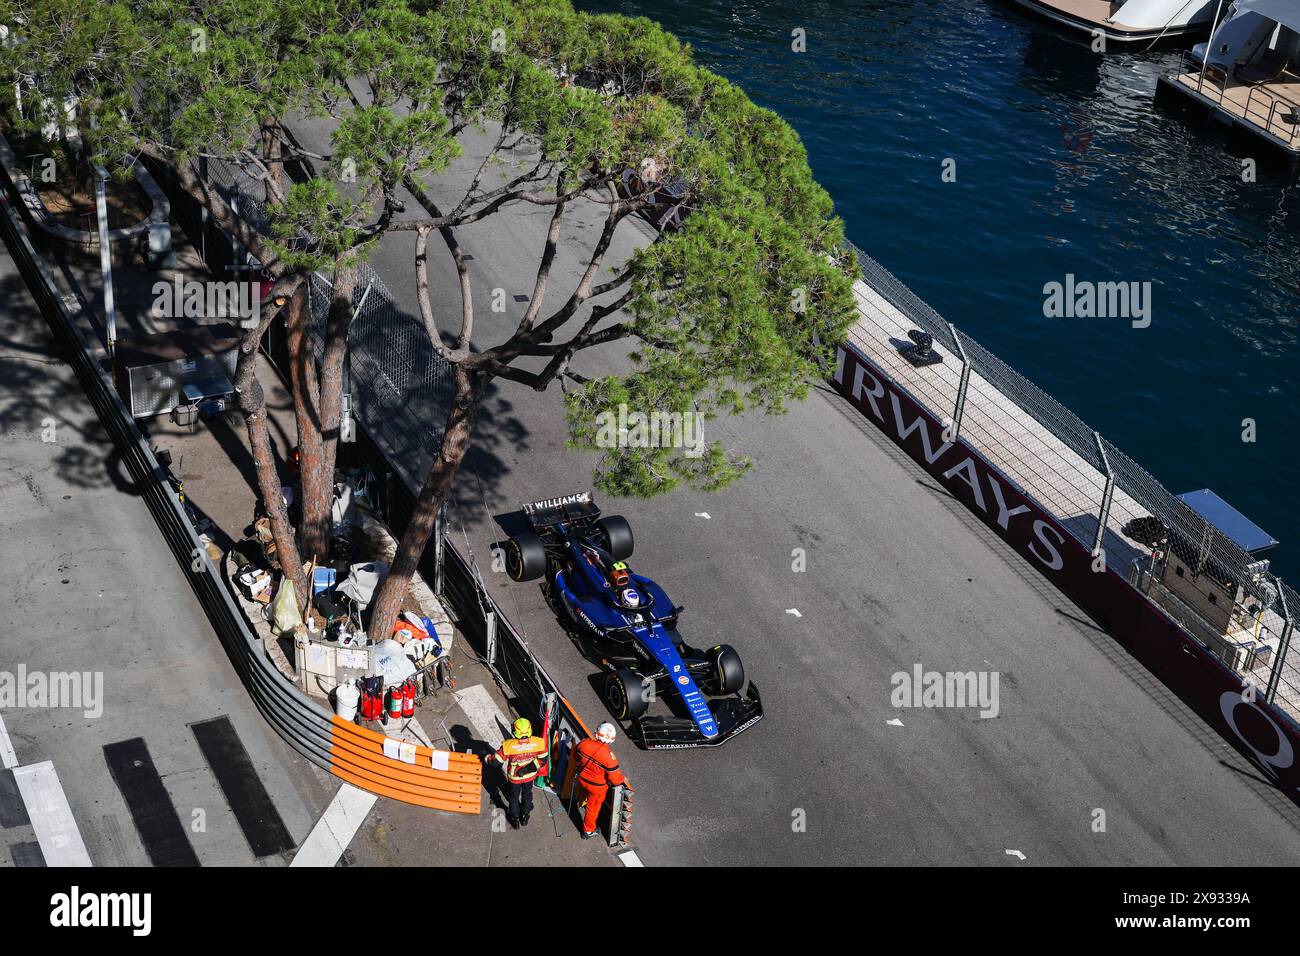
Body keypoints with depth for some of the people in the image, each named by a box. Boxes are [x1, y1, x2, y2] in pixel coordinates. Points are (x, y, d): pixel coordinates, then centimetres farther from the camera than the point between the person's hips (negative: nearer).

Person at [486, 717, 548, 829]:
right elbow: (542, 759, -14)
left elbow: (497, 761, -20)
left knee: (514, 796, 28)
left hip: (514, 777, -1)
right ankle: (524, 817, 52)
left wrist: (486, 757, -2)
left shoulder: (508, 745, -34)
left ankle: (515, 819, 48)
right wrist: (529, 768, -7)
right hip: (530, 776, 1)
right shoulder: (538, 743, -29)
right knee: (527, 793, 31)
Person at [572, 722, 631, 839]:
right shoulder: (609, 756, -35)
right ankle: (588, 831, 42)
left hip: (581, 779, 3)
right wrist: (623, 779, -2)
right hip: (596, 787, -2)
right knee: (593, 807, 22)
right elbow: (615, 779, -25)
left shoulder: (584, 743, -22)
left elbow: (576, 755, 2)